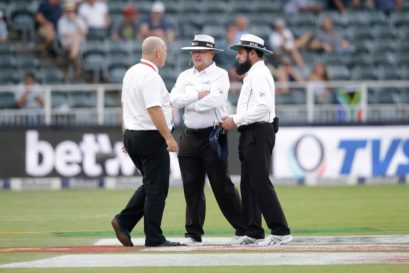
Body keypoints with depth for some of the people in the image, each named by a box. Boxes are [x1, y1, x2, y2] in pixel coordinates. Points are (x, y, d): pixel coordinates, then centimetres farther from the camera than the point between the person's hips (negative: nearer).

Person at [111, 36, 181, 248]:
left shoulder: (130, 73, 12)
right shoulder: (151, 77, -17)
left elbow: (125, 105, 18)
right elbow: (154, 110, -23)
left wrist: (127, 135, 23)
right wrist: (169, 138, -21)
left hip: (132, 135, 9)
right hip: (151, 136, -9)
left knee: (151, 185, 18)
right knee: (157, 188, -2)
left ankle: (124, 221, 6)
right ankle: (154, 237, 0)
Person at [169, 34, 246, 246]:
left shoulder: (220, 75, -2)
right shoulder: (185, 76, 14)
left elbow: (215, 99, -19)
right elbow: (175, 100, -1)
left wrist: (189, 102, -9)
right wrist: (199, 95, -10)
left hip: (212, 135, -5)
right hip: (189, 137, 5)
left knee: (222, 186, -4)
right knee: (191, 187, 4)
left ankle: (243, 230, 3)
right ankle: (193, 234, 9)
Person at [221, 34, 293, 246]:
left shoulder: (259, 74, -11)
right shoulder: (252, 74, 21)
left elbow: (263, 107, -23)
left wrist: (236, 119, -17)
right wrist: (234, 121, 8)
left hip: (259, 133, -11)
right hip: (250, 134, 11)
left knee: (260, 183, -14)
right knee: (248, 184, 11)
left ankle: (280, 232, -16)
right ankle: (254, 232, 14)